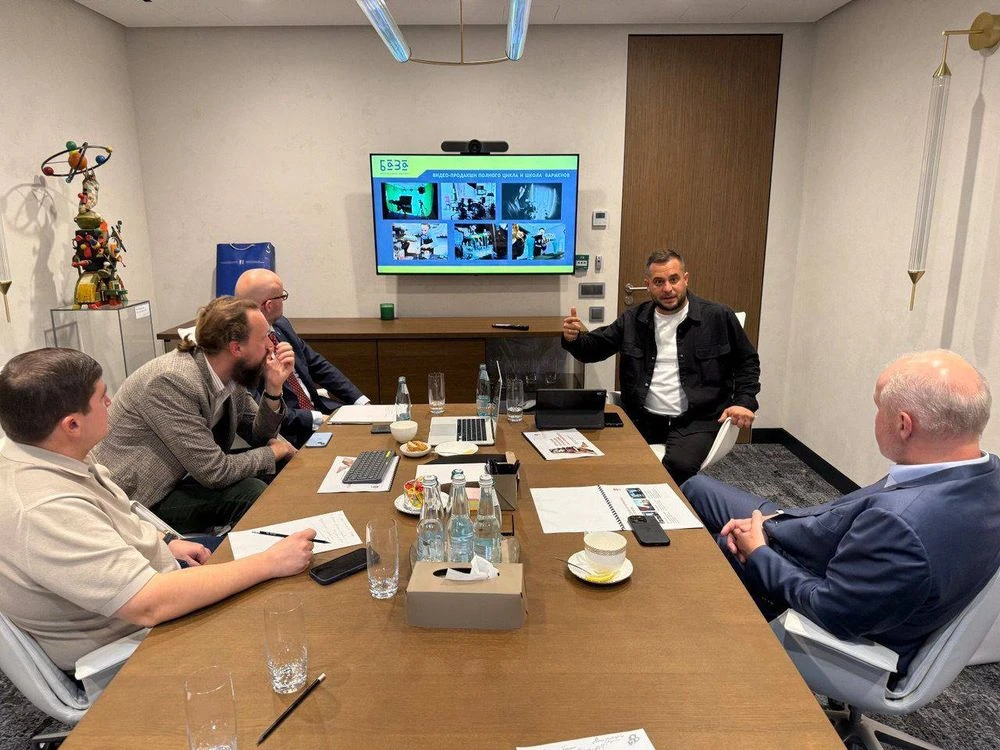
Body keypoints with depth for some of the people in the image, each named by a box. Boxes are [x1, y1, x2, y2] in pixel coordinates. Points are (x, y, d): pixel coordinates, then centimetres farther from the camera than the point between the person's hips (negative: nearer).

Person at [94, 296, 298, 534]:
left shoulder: (233, 375, -4)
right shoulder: (173, 381, -28)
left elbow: (258, 436, 4)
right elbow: (215, 473, -26)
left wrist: (274, 388, -12)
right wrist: (274, 452, -11)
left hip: (182, 478, 8)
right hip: (142, 502, -8)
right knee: (252, 492, -26)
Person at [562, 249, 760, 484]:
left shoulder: (719, 317, 2)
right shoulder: (633, 319, 9)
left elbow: (747, 361, 12)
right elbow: (594, 348, 13)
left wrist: (744, 401, -3)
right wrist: (574, 339, -9)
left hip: (695, 421, -2)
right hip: (641, 418, 3)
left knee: (678, 465, -32)